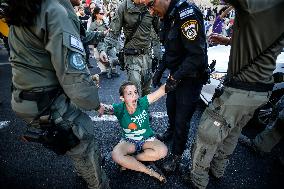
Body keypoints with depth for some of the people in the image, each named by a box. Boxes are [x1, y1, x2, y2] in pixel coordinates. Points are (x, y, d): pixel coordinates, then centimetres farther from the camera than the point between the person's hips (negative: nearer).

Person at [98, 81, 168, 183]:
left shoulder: (143, 103, -20)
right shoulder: (119, 109, -17)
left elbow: (162, 90, -27)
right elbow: (105, 108, -33)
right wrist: (101, 107, -56)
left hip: (147, 139, 0)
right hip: (129, 141, 0)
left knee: (163, 151, -28)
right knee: (115, 155, -29)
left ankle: (127, 161, -12)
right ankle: (150, 171, -15)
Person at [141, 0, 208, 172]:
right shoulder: (169, 17, 5)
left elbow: (197, 55, -28)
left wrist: (176, 77, -23)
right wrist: (160, 70, 7)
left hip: (191, 78, -8)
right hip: (176, 74, 8)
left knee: (182, 120, 5)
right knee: (171, 108, 25)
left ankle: (177, 154, 29)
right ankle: (171, 131, 55)